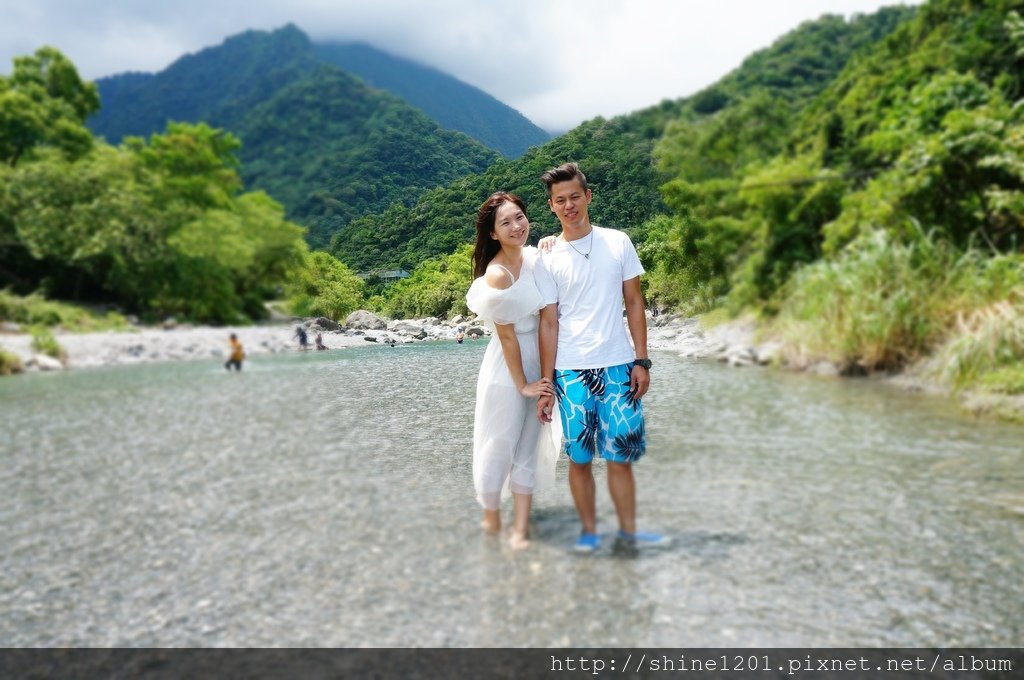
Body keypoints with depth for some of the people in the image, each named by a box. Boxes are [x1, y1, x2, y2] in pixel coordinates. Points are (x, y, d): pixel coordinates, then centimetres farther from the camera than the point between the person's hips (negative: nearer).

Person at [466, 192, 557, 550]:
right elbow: (507, 337, -16)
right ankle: (491, 516, 31)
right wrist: (522, 384, -10)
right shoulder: (497, 276, -21)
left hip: (536, 361, 7)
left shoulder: (534, 257, -1)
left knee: (528, 447, 12)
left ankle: (521, 527, 22)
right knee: (500, 444, 9)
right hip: (507, 367, -7)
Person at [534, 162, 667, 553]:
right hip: (572, 372, 0)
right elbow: (549, 323, 2)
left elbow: (634, 303, 7)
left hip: (618, 367, 1)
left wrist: (641, 361, 1)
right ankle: (589, 530, 21)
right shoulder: (548, 261, 1)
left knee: (620, 456, 6)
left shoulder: (618, 243, 4)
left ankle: (629, 530, 20)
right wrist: (545, 385, -1)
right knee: (580, 457, 6)